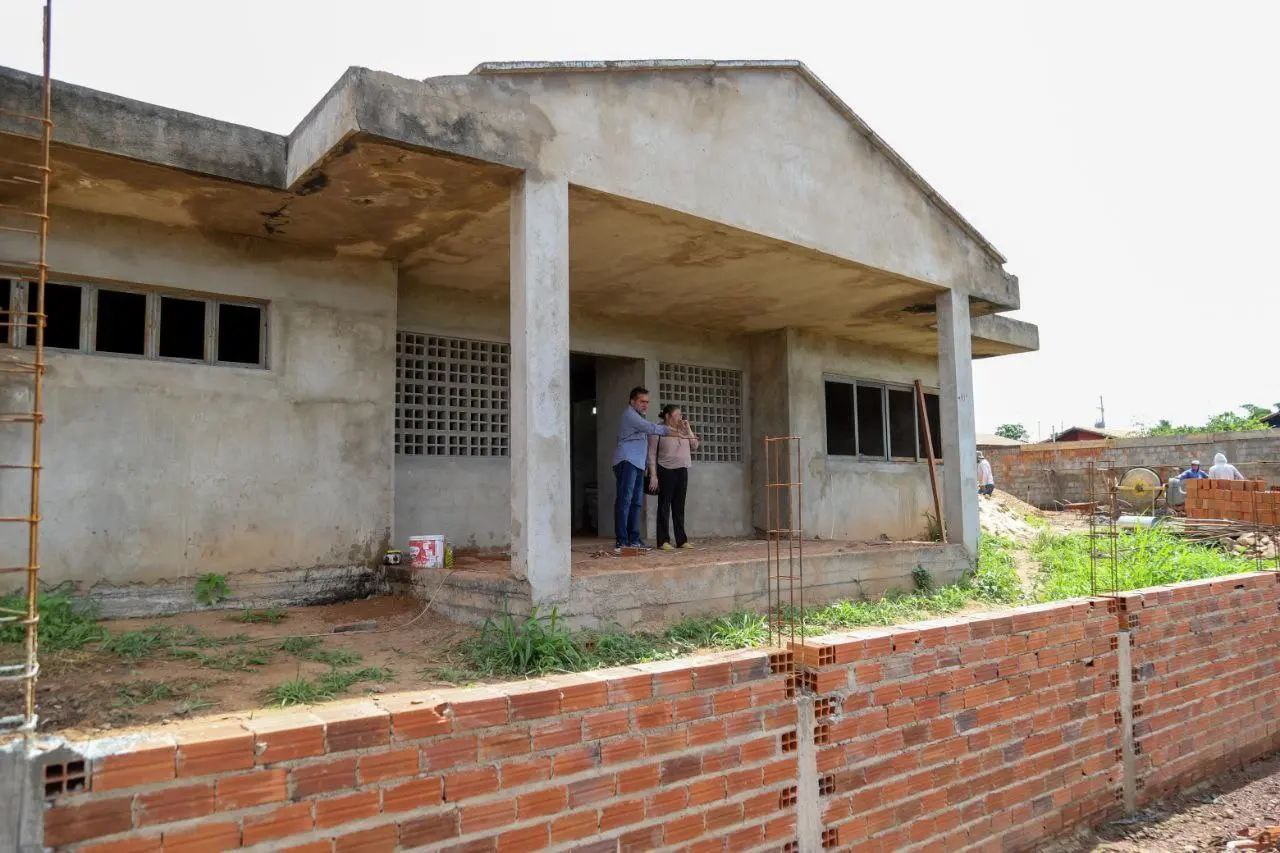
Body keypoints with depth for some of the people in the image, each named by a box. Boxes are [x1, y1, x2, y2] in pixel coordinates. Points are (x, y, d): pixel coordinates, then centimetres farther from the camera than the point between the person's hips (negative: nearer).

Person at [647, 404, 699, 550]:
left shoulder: (682, 430, 15)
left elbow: (694, 447, 13)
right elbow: (652, 454, -6)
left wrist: (688, 429, 2)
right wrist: (653, 475, -13)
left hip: (682, 471, 6)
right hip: (666, 471, -6)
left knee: (679, 507, 10)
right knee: (664, 506, -2)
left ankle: (681, 540, 14)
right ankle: (663, 541, 0)